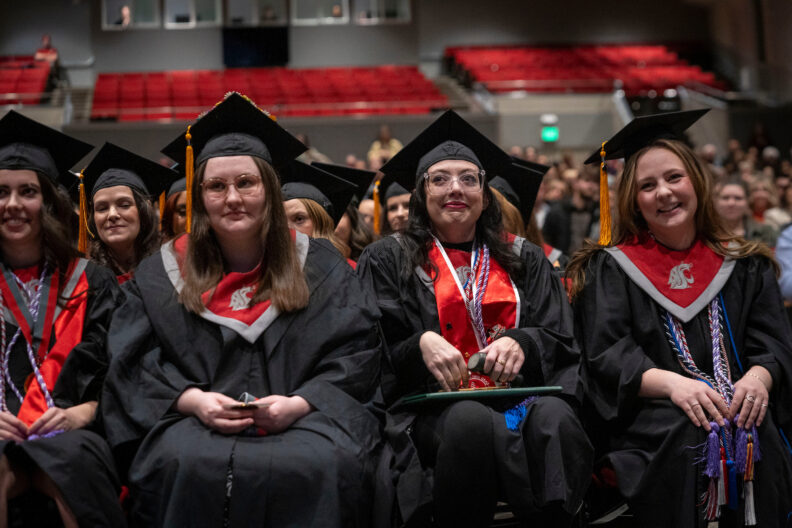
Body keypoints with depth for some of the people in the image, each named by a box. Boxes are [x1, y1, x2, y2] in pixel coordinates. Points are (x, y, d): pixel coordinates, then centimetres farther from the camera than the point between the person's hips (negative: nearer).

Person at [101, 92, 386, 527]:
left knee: (323, 466, -34)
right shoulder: (161, 274, 15)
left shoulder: (320, 267, 13)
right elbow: (134, 365, 8)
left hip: (303, 421, 0)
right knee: (184, 465, -34)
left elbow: (357, 356, 5)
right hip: (196, 424, 1)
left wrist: (298, 403, -12)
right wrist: (193, 400, -12)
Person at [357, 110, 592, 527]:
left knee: (553, 418, -34)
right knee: (471, 420, -36)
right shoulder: (388, 260, 14)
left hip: (518, 395, 2)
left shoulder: (524, 260, 21)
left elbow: (560, 341, 14)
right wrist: (420, 344, -16)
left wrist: (521, 343, -10)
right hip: (432, 409, -1)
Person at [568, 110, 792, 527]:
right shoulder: (611, 268, 8)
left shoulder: (744, 266, 16)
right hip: (649, 418, -2)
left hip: (737, 411, 2)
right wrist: (670, 383, -21)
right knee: (685, 433, -33)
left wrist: (758, 378, -16)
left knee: (755, 432, -30)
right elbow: (605, 354, -3)